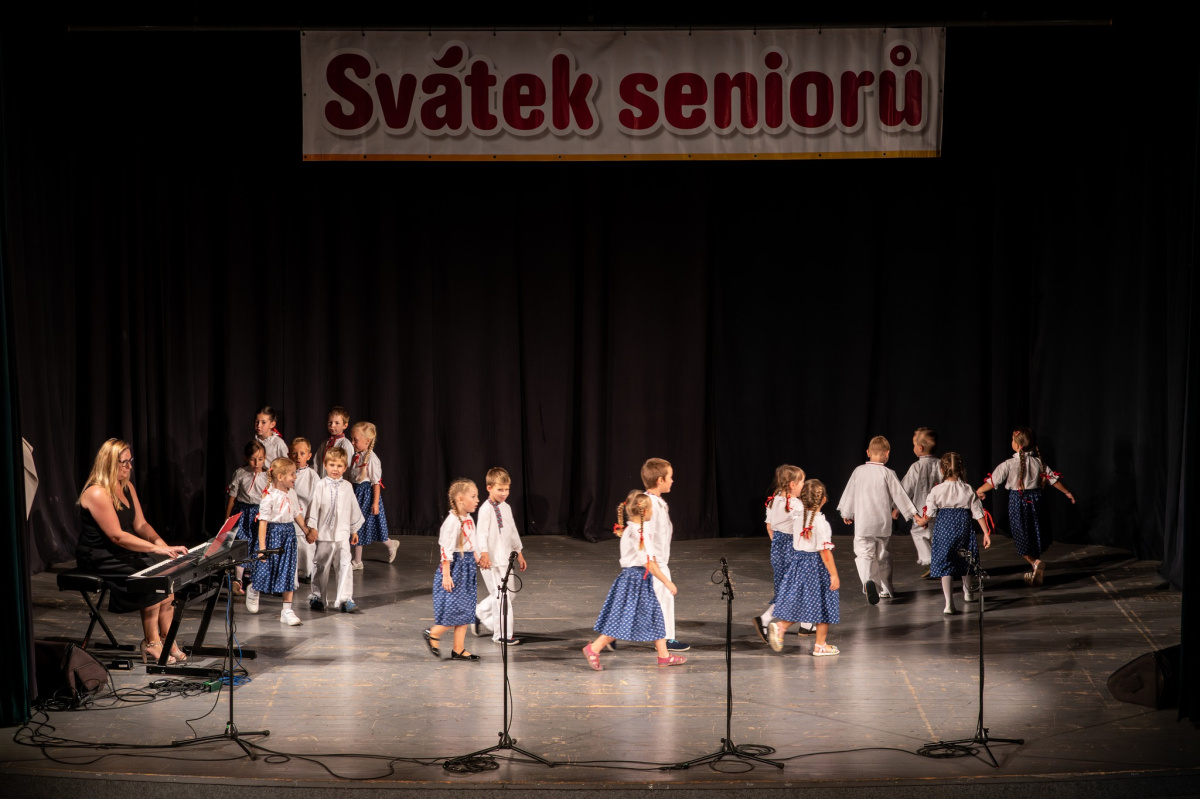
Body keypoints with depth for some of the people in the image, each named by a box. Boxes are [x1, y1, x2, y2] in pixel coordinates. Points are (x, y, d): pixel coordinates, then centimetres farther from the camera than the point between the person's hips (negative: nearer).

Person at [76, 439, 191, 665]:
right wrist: (156, 548, -26)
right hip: (99, 560, -8)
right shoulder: (97, 493, -19)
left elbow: (140, 524, 10)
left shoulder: (127, 487, 9)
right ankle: (152, 645, -10)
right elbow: (117, 536, -24)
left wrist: (163, 545, -9)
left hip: (123, 554, 8)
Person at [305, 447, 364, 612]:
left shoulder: (347, 487, 6)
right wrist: (312, 527, -8)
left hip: (343, 533, 2)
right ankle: (317, 597, 21)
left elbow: (354, 509, 16)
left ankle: (345, 599, -5)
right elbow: (314, 507, -4)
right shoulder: (320, 486, -4)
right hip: (325, 534, -2)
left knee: (345, 565, -6)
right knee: (321, 566, 8)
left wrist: (354, 530, 20)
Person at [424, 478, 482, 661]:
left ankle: (458, 649, 14)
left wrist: (476, 565, 23)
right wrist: (446, 575, -23)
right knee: (456, 609, -9)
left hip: (467, 567, 9)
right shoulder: (452, 521, -17)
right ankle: (433, 634, 12)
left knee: (466, 611, 9)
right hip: (455, 567, -9)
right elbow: (446, 549, -20)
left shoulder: (468, 520, 10)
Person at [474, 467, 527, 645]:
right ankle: (502, 634, 2)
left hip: (505, 558, 9)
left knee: (508, 594, 14)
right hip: (491, 560, -9)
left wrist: (519, 554, 25)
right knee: (500, 595, -6)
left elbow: (513, 532, 23)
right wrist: (484, 554, -32)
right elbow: (481, 533, -20)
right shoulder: (486, 509, -12)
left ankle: (479, 613, 31)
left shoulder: (506, 508, 14)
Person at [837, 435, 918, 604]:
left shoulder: (859, 471, 1)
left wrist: (847, 514, 25)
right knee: (883, 556, 16)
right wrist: (914, 514, 4)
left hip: (862, 522, 0)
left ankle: (868, 580, -32)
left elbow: (849, 494, 10)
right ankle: (885, 589, 25)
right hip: (883, 523, 0)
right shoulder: (888, 473, -6)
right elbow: (900, 496, -4)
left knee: (864, 553, -3)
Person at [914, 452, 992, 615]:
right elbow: (978, 514, -1)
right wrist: (986, 533, 4)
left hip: (943, 530, -2)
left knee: (945, 566, -3)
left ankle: (949, 604, -15)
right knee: (965, 564, 23)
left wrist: (922, 521, 18)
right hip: (964, 529, 3)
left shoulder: (936, 491, -8)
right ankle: (967, 593, 45)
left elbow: (930, 514, -3)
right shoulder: (968, 491, -2)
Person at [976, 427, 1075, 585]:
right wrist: (1067, 492, 22)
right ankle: (1035, 572, 21)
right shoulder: (1038, 462, -2)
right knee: (1034, 534, 15)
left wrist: (978, 492, 9)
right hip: (1035, 499, 4)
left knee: (1020, 536, 5)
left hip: (1017, 500, -4)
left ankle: (1035, 562, -17)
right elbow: (1052, 478, 7)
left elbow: (992, 481, -8)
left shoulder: (1009, 465, -14)